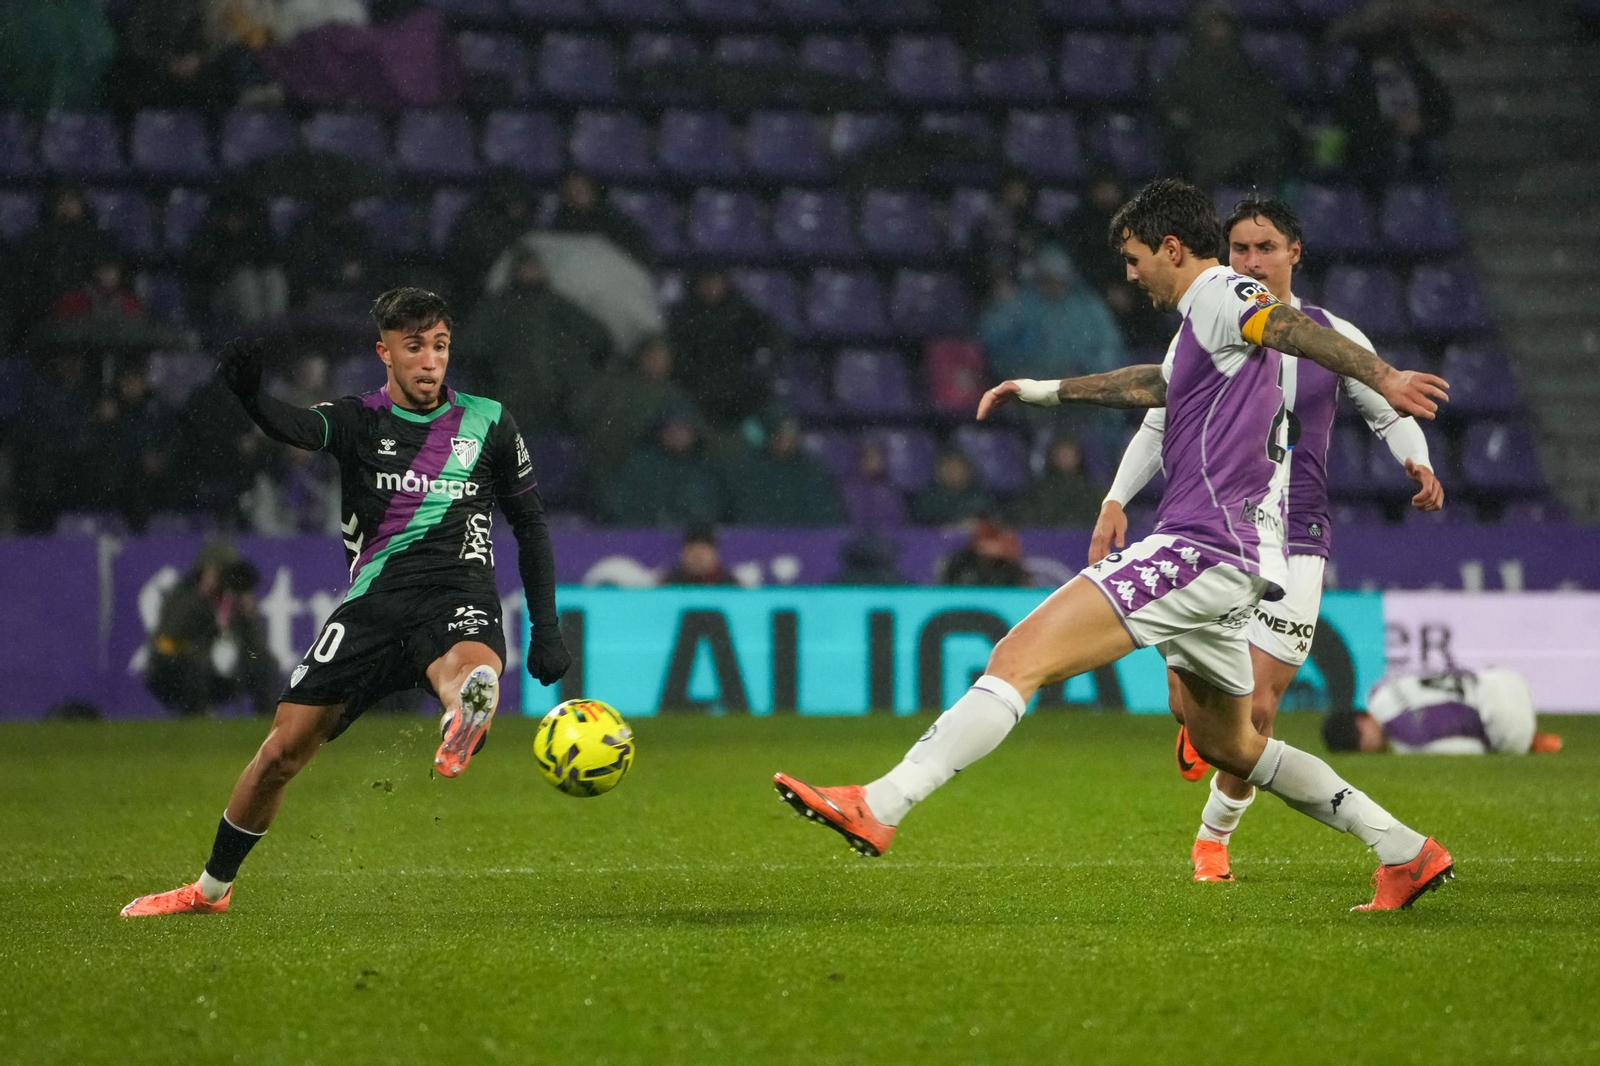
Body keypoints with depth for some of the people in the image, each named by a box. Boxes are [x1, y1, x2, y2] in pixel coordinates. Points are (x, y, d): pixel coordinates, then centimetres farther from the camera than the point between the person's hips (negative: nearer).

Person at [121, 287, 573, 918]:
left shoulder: (487, 422, 11)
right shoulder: (361, 421, 7)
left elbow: (530, 522, 20)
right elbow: (299, 429, -15)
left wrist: (545, 625, 13)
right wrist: (249, 395, -39)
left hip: (459, 595, -1)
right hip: (375, 600, 1)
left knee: (475, 666, -39)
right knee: (284, 748, -1)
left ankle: (463, 725, -76)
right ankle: (212, 889, 18)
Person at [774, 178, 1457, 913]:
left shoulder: (1218, 295, -7)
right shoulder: (1202, 321, 24)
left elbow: (1294, 327, -25)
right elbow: (1153, 385, 43)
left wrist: (1381, 378, -42)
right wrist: (1046, 391, 51)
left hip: (1203, 548, -11)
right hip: (1218, 558, 11)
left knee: (1021, 657, -18)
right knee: (1226, 746, 23)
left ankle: (879, 806, -28)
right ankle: (1407, 854, 26)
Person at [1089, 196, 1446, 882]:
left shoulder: (1334, 338, 5)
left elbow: (1389, 413, 16)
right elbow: (1158, 426, 15)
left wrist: (1416, 463, -5)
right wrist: (1116, 501, 3)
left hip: (1294, 541, 0)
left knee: (1256, 708, -7)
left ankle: (1217, 831, 17)